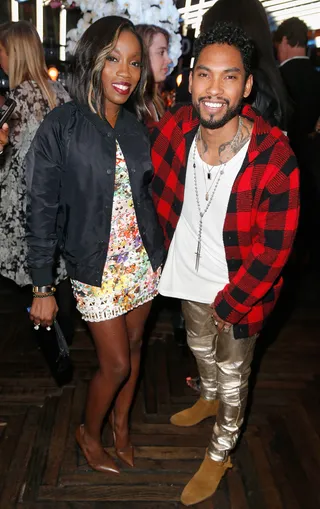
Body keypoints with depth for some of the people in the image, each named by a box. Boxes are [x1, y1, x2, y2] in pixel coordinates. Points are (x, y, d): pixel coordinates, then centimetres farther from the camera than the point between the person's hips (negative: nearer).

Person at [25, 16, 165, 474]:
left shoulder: (136, 127, 2)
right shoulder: (61, 127, -14)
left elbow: (146, 195, 9)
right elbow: (42, 212, -12)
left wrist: (160, 255, 8)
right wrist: (43, 288, -11)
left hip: (143, 260, 5)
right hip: (96, 268, -5)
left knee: (133, 348, 17)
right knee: (116, 364, 4)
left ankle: (121, 424, 43)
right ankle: (89, 432, 35)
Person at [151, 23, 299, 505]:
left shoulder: (275, 158, -30)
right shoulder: (172, 130, -17)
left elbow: (274, 247, -22)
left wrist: (229, 303, -16)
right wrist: (169, 252, 8)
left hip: (241, 287, -4)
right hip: (189, 275, 5)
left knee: (233, 373, 18)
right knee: (201, 347, 31)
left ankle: (220, 453, 44)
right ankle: (209, 398, 64)